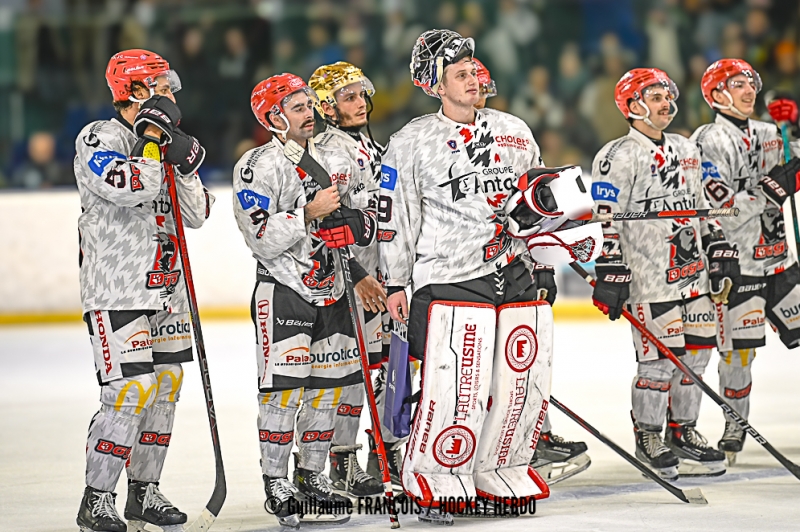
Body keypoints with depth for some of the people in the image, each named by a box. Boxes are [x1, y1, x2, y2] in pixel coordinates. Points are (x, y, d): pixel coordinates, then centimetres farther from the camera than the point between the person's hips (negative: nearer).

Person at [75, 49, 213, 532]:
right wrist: (152, 141, -18)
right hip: (117, 293, -8)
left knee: (165, 389, 10)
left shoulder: (164, 141, 15)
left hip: (167, 289, 8)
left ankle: (144, 492, 21)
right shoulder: (100, 139, -9)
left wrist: (185, 165, -6)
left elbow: (196, 214, 9)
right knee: (129, 394, -13)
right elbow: (127, 187, -28)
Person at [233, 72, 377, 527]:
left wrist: (352, 224, -12)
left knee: (327, 386, 9)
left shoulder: (336, 161, 10)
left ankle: (313, 475, 20)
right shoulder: (258, 167, -10)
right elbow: (261, 238, -18)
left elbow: (368, 221, 10)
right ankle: (277, 481, 1)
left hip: (331, 290, 6)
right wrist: (308, 214, -23)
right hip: (282, 290, -6)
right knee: (285, 387, -9)